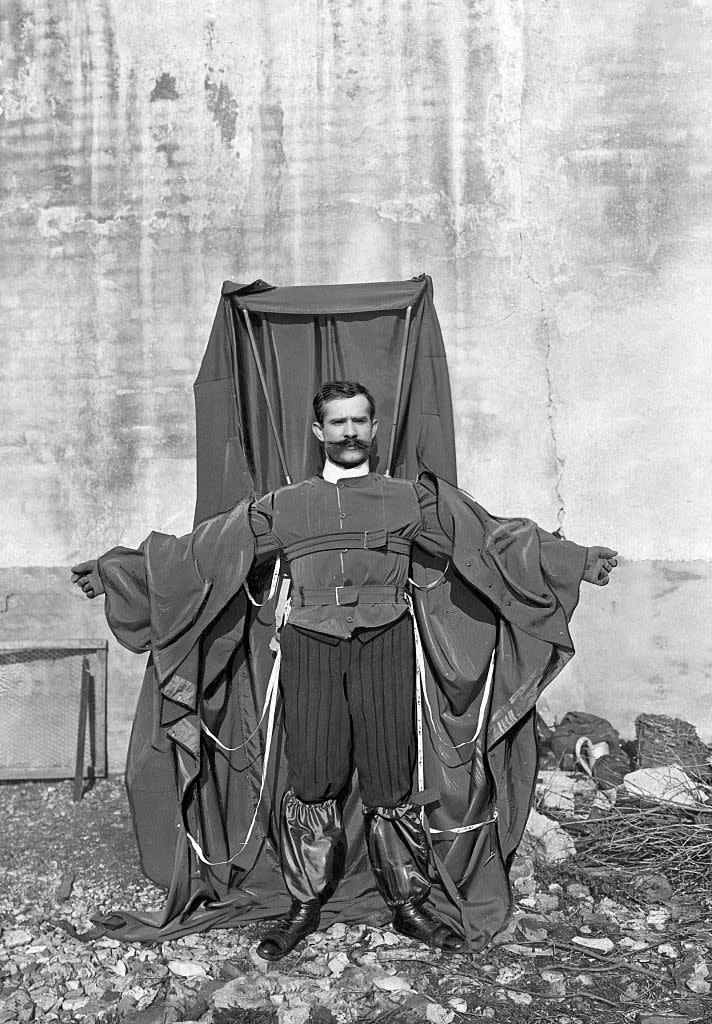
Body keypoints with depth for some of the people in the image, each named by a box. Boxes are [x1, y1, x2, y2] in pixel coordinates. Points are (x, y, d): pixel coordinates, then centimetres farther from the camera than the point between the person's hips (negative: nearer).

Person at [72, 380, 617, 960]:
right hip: (310, 650, 1)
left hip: (385, 648, 0)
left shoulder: (410, 500, 12)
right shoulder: (284, 506, 14)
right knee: (312, 783, 2)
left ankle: (409, 906, 20)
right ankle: (304, 907, 20)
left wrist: (576, 560, -2)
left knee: (391, 784, 3)